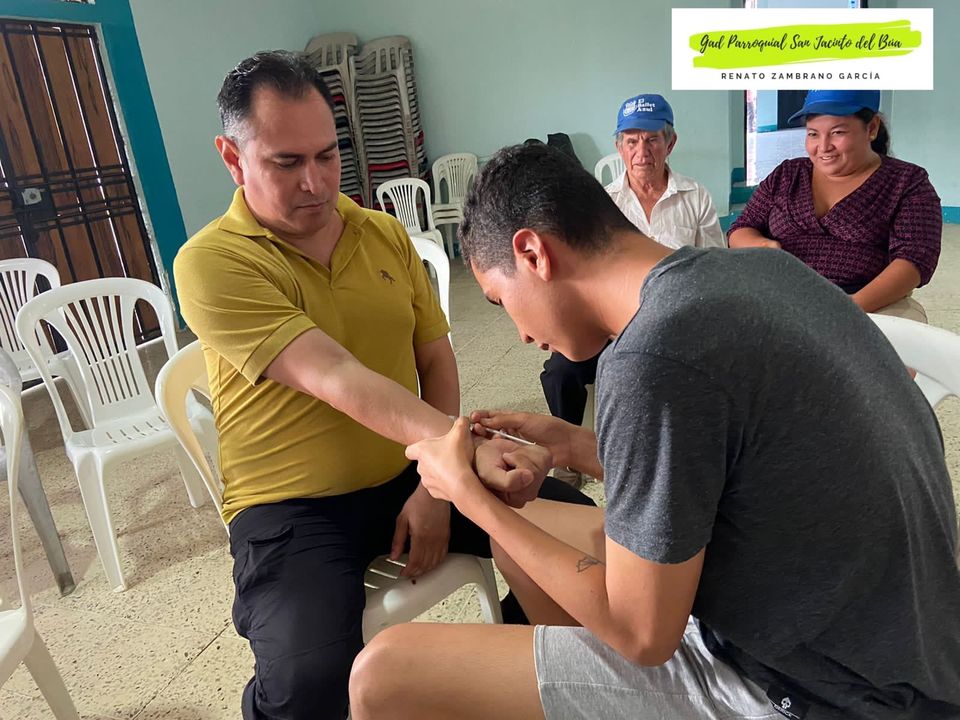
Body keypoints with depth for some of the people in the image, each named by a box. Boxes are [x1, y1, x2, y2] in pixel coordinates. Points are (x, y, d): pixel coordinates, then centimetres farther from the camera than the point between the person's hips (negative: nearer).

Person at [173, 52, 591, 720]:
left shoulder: (386, 234, 5)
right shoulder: (212, 262, -13)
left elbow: (436, 360, 5)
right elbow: (336, 379, -27)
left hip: (410, 473, 5)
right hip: (294, 508, -5)